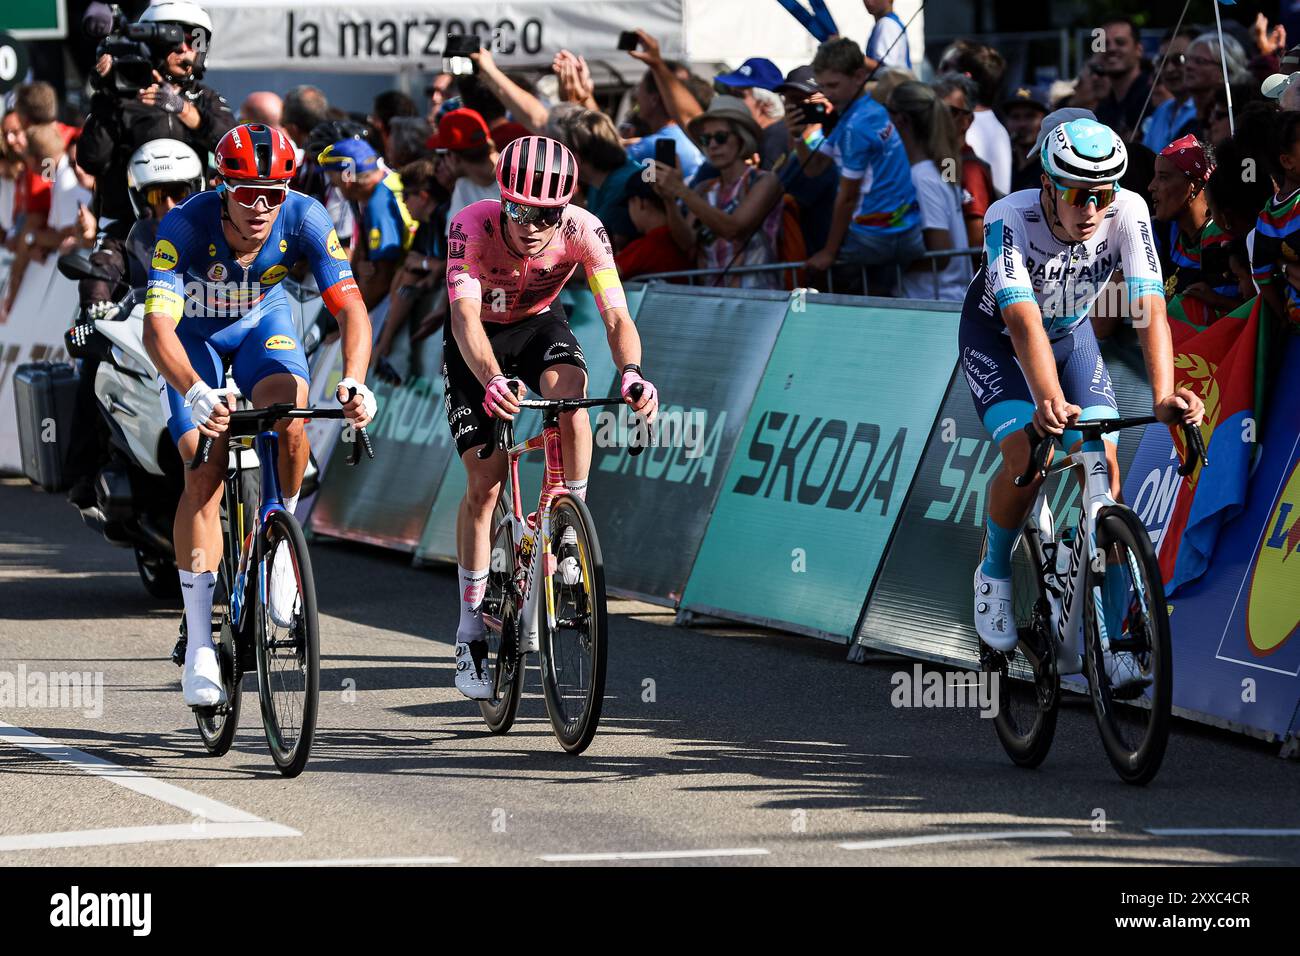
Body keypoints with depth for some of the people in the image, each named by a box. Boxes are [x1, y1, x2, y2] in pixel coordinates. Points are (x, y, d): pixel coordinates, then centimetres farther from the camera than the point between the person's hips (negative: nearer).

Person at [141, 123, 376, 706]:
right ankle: (199, 644, -11)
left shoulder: (304, 219, -30)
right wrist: (196, 394, -62)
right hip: (194, 335, -2)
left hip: (262, 321, 2)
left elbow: (350, 306, -33)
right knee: (205, 474, -17)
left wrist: (354, 382, -51)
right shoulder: (185, 226, -36)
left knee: (289, 422, -30)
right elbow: (158, 326, -44)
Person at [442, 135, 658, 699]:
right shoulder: (472, 227, -34)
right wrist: (491, 381, -63)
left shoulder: (583, 231, -29)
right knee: (484, 484, -8)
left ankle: (569, 535, -15)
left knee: (568, 391, -34)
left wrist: (631, 373, -56)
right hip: (479, 341, -1)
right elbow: (466, 317, -44)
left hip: (540, 326, 1)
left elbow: (616, 316, -35)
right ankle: (470, 634, 4)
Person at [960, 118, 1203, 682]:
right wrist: (1050, 401, -62)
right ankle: (994, 574, 7)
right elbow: (1024, 322, -46)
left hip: (1071, 334, 3)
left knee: (1103, 466, -12)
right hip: (996, 336, -3)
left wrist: (1164, 396, -52)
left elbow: (1149, 310, -36)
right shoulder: (1011, 219, -36)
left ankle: (1110, 639, -6)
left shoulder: (1127, 213, -28)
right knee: (1027, 458, -23)